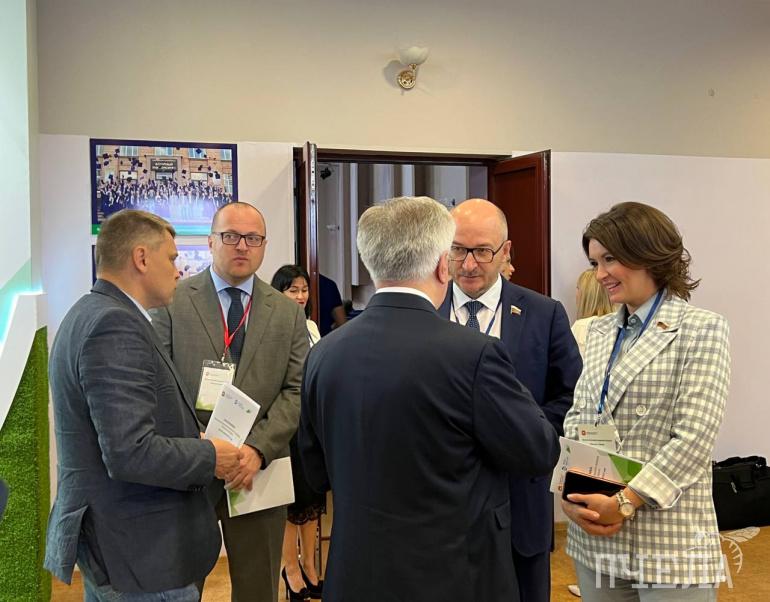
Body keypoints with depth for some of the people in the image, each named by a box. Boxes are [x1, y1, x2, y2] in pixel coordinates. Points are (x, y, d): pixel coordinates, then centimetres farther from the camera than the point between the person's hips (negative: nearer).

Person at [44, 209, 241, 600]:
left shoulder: (89, 314, 10)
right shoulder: (115, 326, -22)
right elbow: (130, 453, -28)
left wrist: (192, 438, 8)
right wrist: (210, 456, -13)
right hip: (142, 554, -10)